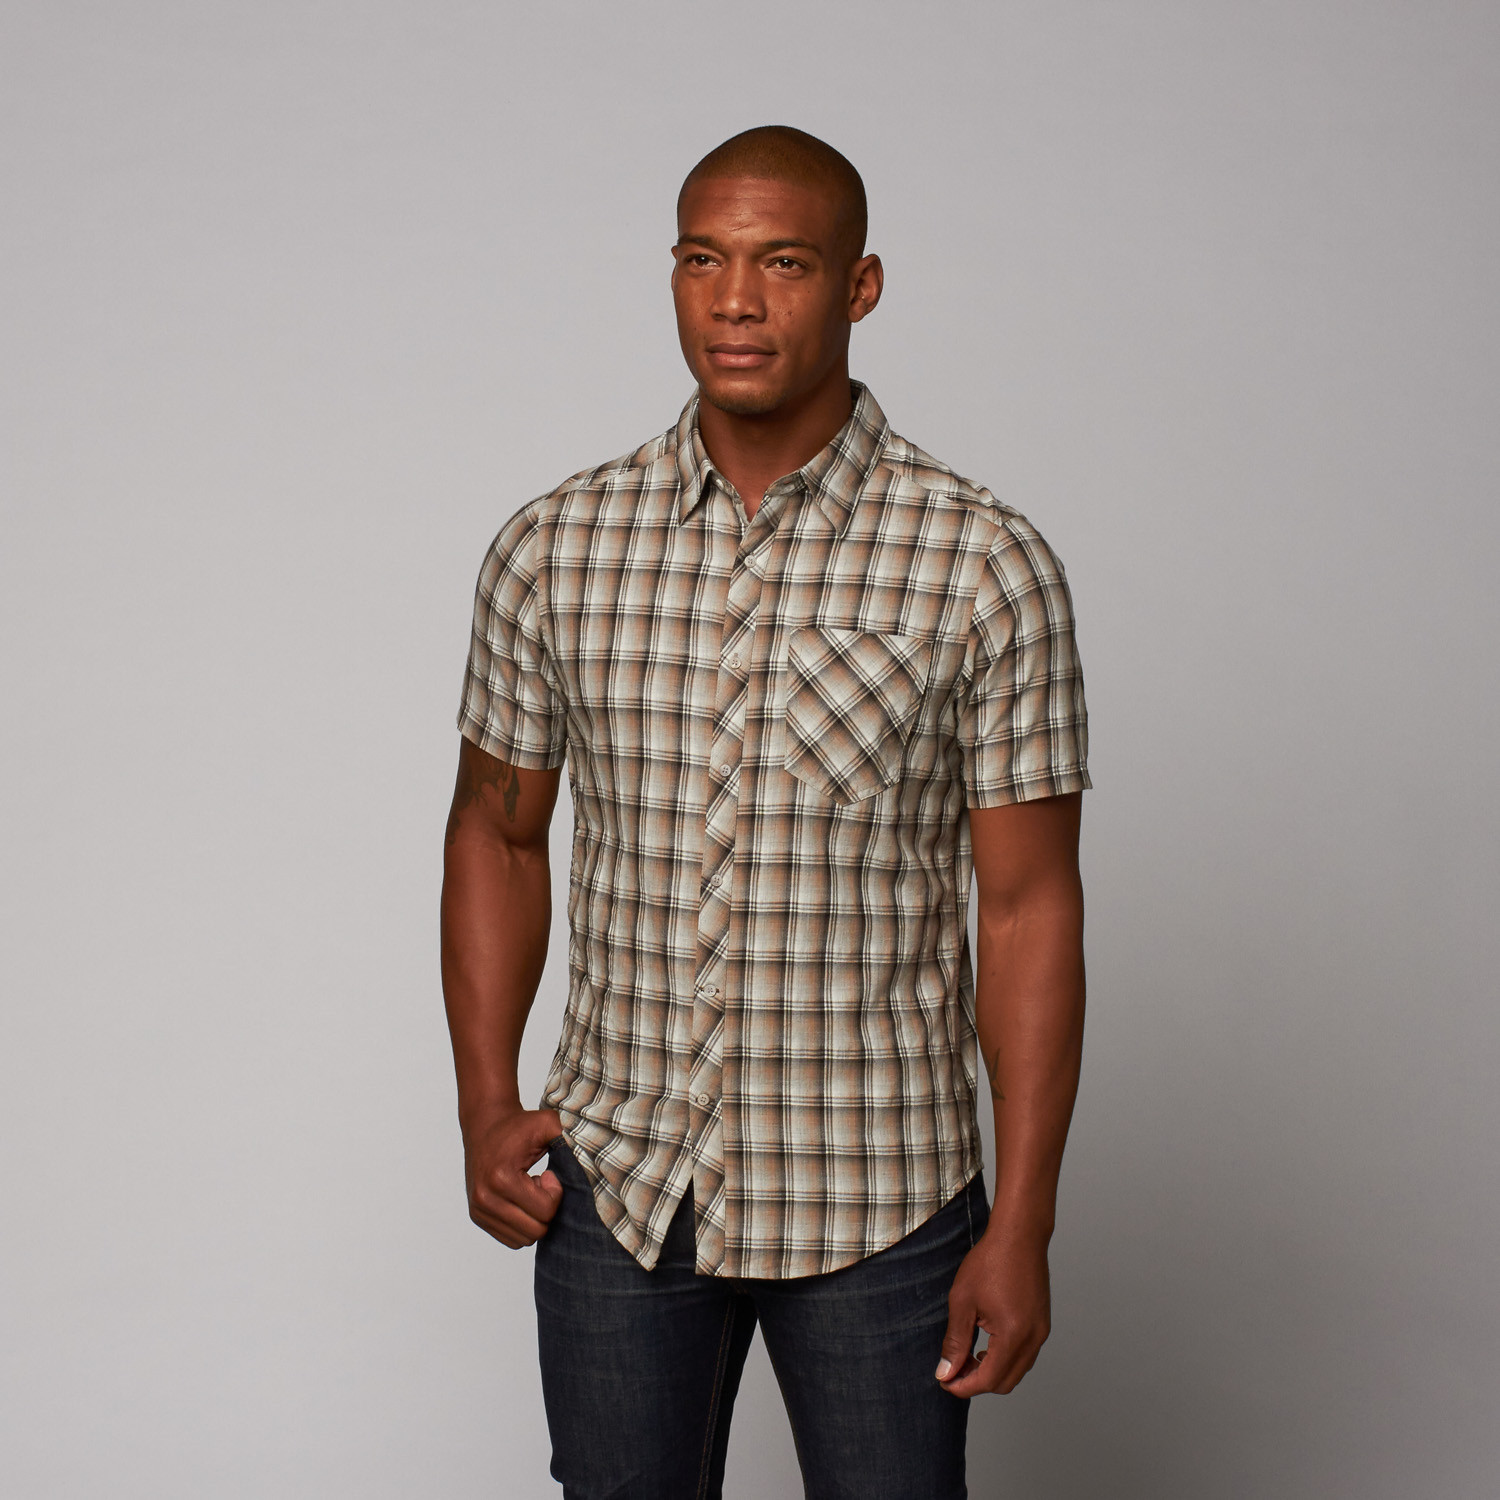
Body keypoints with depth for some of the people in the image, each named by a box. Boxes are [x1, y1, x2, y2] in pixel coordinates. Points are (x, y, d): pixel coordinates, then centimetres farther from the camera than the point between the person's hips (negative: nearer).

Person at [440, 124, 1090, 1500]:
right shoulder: (554, 550, -1)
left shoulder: (984, 567, -9)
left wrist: (1022, 1227, -9)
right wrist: (487, 1107, 2)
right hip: (616, 1186, 2)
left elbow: (1030, 906, -7)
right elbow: (497, 830, 10)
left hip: (878, 1205, -2)